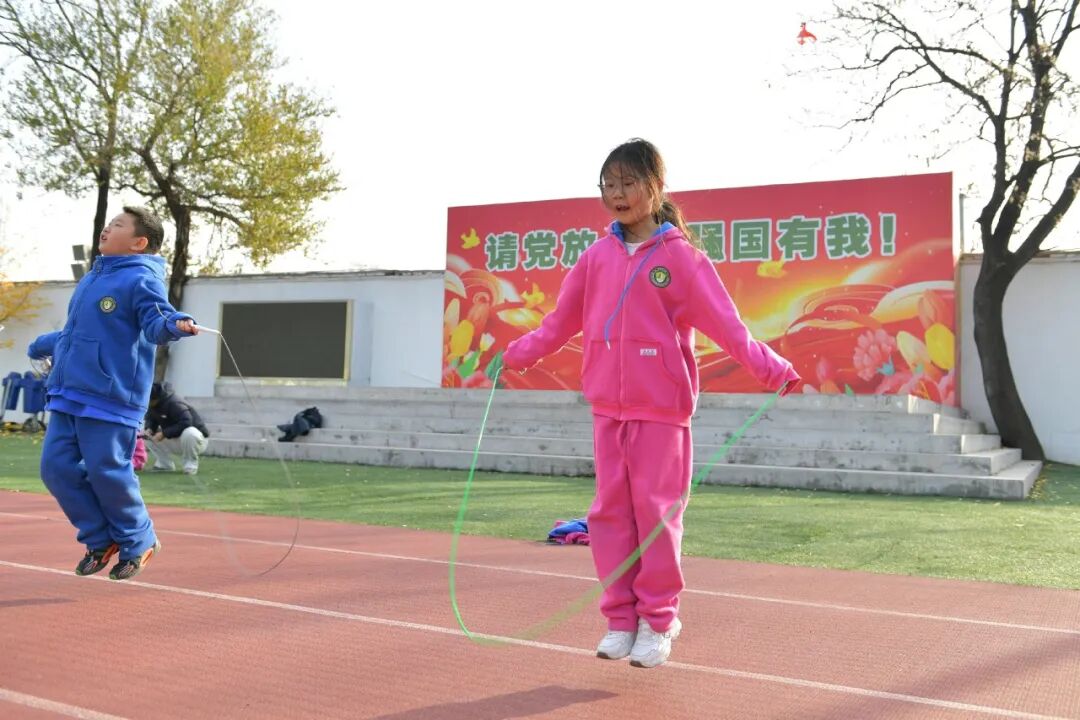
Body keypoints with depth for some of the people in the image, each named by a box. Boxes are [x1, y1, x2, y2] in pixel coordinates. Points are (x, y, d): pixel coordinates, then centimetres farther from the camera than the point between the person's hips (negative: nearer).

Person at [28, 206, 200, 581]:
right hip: (68, 395, 9)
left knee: (107, 472, -6)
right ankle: (101, 539, 21)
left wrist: (177, 324, -46)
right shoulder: (91, 278, 19)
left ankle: (139, 542, 17)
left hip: (109, 398, -9)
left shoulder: (141, 279, -7)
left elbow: (156, 322, -23)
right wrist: (43, 345, 47)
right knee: (57, 468, 6)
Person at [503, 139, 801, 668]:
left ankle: (658, 620, 17)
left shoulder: (679, 254, -7)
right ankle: (620, 619, 19)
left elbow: (724, 321, -12)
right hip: (607, 406, 5)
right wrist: (516, 355, 16)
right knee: (610, 511, 7)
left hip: (660, 407, -4)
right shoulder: (597, 257, 7)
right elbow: (560, 321, 15)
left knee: (656, 512, 1)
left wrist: (770, 368, -23)